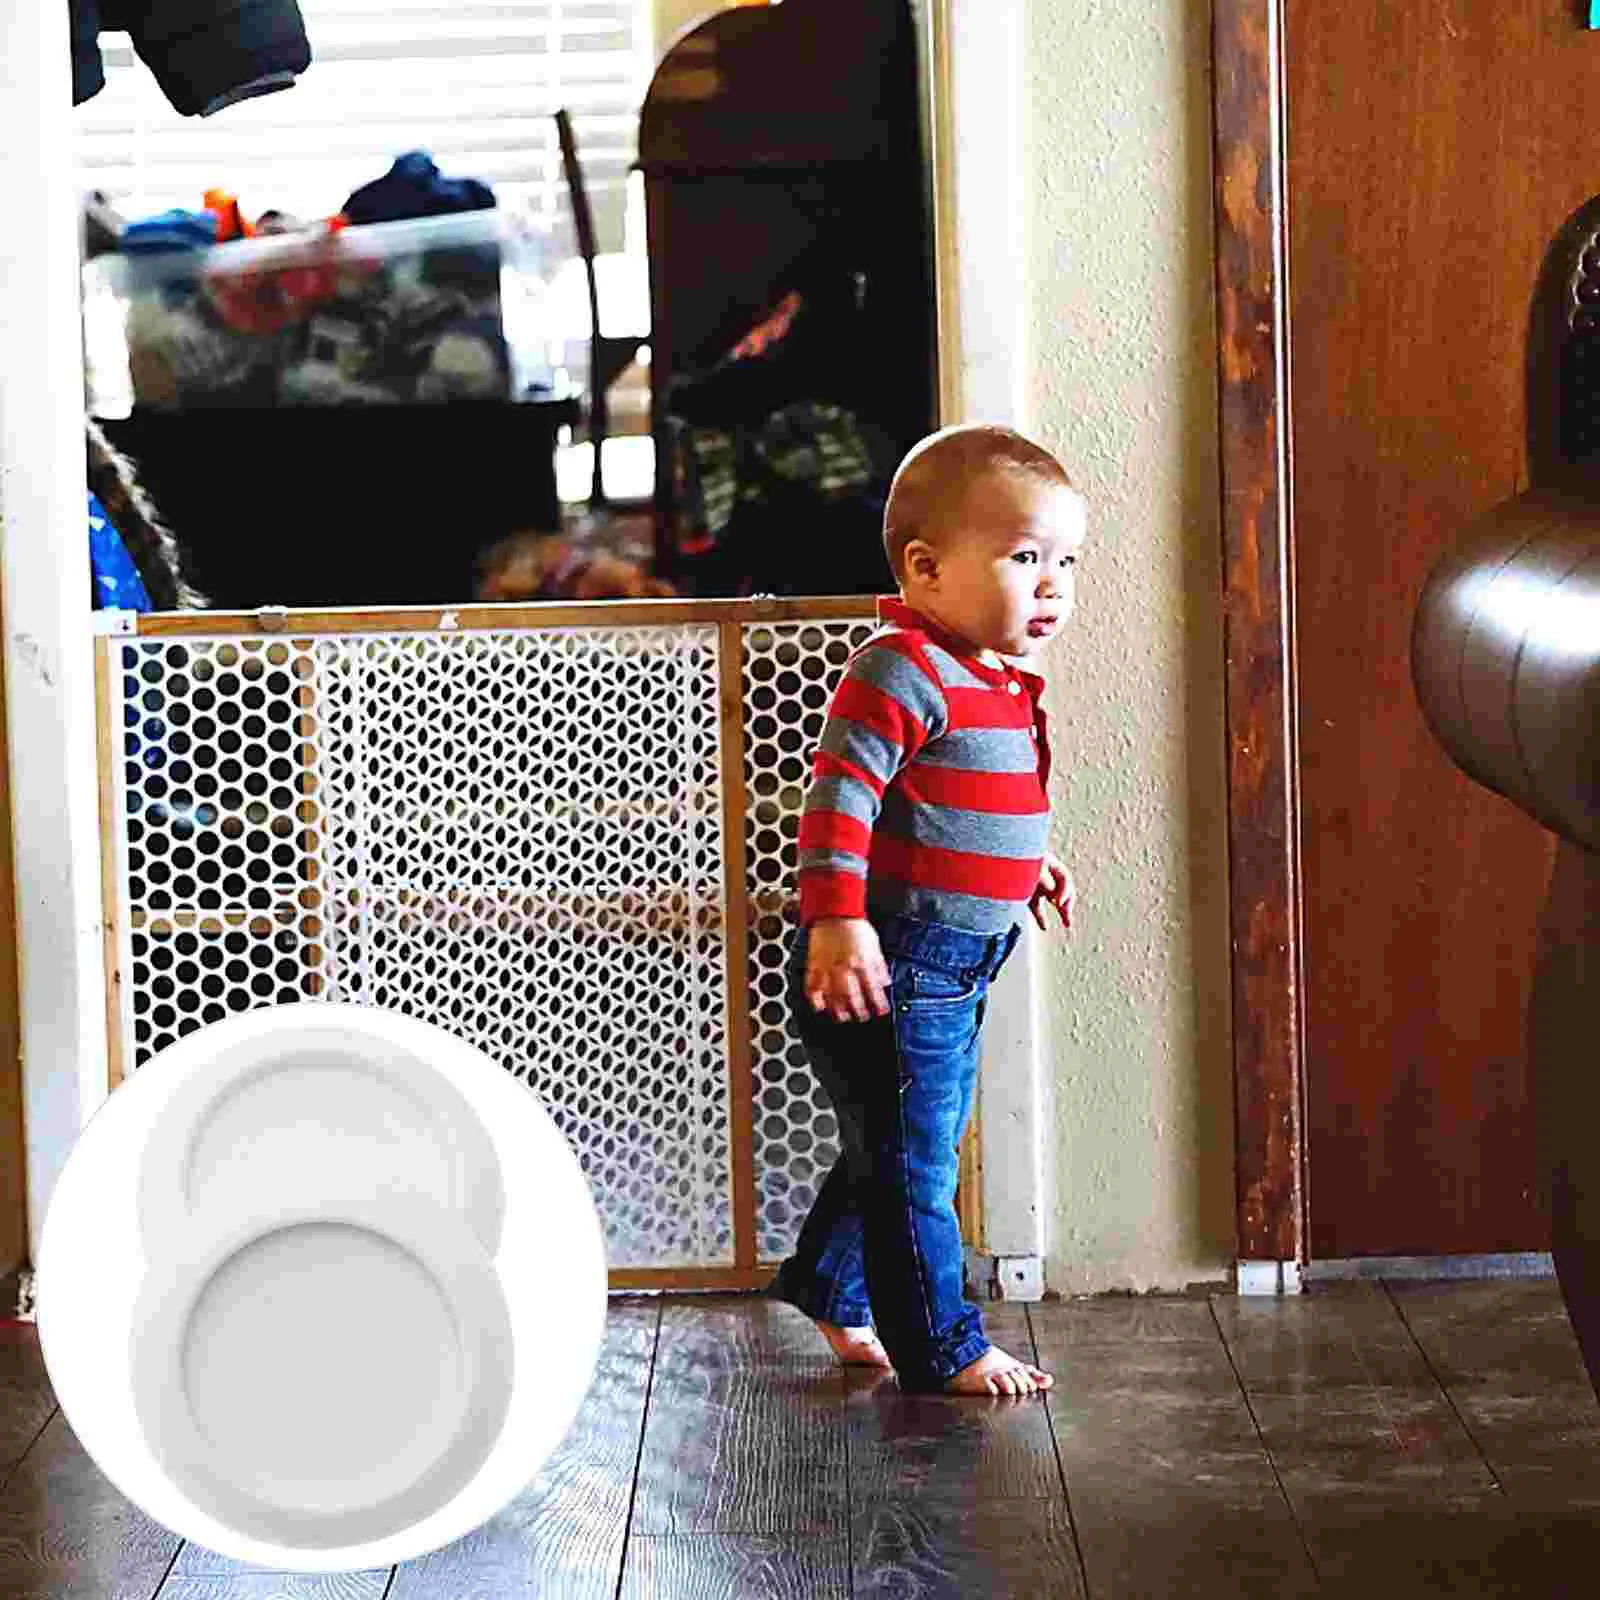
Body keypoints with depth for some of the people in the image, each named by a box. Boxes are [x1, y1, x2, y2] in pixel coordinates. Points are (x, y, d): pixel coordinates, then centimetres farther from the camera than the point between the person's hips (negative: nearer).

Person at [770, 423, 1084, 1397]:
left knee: (896, 1153, 23)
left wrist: (1022, 862, 32)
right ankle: (941, 1348, 11)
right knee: (911, 1163, 1)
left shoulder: (997, 685, 12)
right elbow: (841, 794, -26)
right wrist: (837, 918, -32)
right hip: (886, 967, -10)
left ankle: (832, 1291, 40)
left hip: (953, 973, 10)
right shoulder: (903, 673, -20)